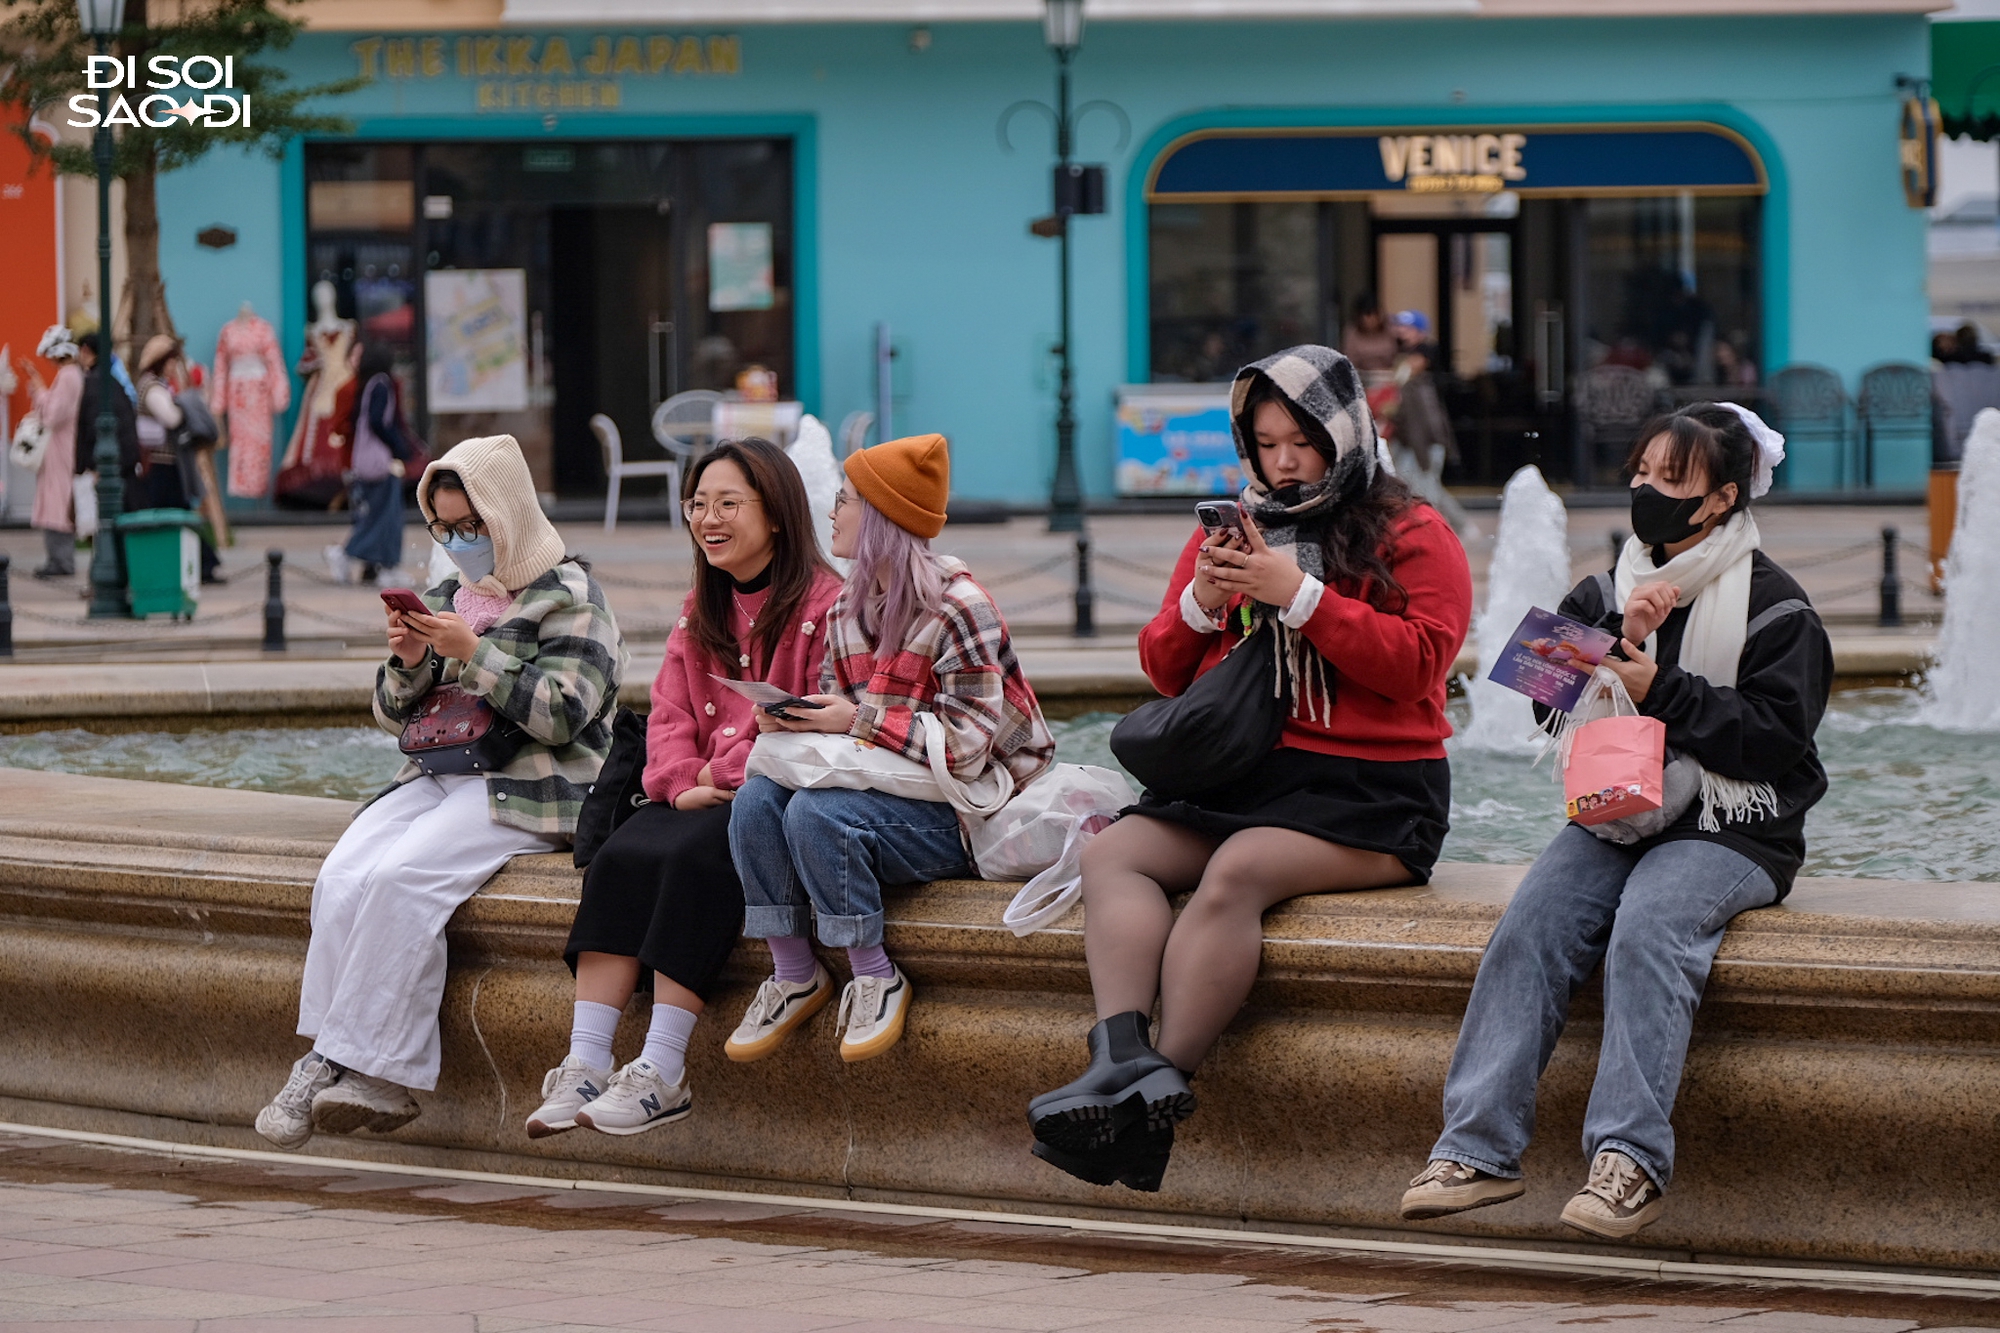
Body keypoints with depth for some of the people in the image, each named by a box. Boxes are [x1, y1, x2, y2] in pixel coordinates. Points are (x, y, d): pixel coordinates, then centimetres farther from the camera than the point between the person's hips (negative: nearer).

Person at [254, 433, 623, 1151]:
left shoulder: (569, 598, -1)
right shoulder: (448, 598, 20)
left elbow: (561, 715, -12)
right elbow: (395, 714, 20)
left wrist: (473, 654, -16)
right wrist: (409, 662, -2)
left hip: (527, 788, -7)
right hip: (438, 777, 7)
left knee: (402, 877, -31)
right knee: (342, 877, -22)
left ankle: (344, 1061, -25)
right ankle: (382, 1080, -28)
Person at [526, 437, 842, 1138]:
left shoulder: (824, 603, -7)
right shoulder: (700, 612, 20)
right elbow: (669, 715, 13)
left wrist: (725, 776, -19)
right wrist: (684, 782, -9)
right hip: (702, 795, 7)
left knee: (694, 857, -33)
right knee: (621, 856, -22)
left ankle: (662, 1074, -33)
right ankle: (585, 1067, -28)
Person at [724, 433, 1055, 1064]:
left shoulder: (957, 608, -14)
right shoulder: (846, 610, 11)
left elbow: (967, 745, -20)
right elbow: (838, 710, 17)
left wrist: (859, 721, -23)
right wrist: (793, 720, -6)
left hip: (962, 810, -8)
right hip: (876, 789, 8)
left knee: (816, 813, -31)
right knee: (757, 796, -17)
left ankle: (876, 979, -16)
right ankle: (793, 976, -9)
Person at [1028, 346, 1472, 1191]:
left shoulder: (1410, 535, 5)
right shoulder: (1230, 533, 21)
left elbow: (1417, 660, -10)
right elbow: (1164, 670, 20)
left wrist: (1298, 595, -14)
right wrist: (1200, 605, -2)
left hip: (1364, 788, -6)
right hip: (1233, 773, 6)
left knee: (1237, 872, -32)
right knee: (1112, 856, -19)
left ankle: (1160, 1088, -37)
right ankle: (1120, 1058, -39)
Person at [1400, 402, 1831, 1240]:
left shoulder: (1772, 607, 0)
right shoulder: (1605, 593, 16)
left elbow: (1776, 736, -9)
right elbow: (1550, 705, 8)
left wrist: (1659, 690, -15)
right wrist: (1618, 643, -8)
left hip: (1728, 832, -4)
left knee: (1648, 924, -34)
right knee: (1531, 922, -24)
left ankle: (1630, 1156, -39)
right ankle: (1479, 1147, -30)